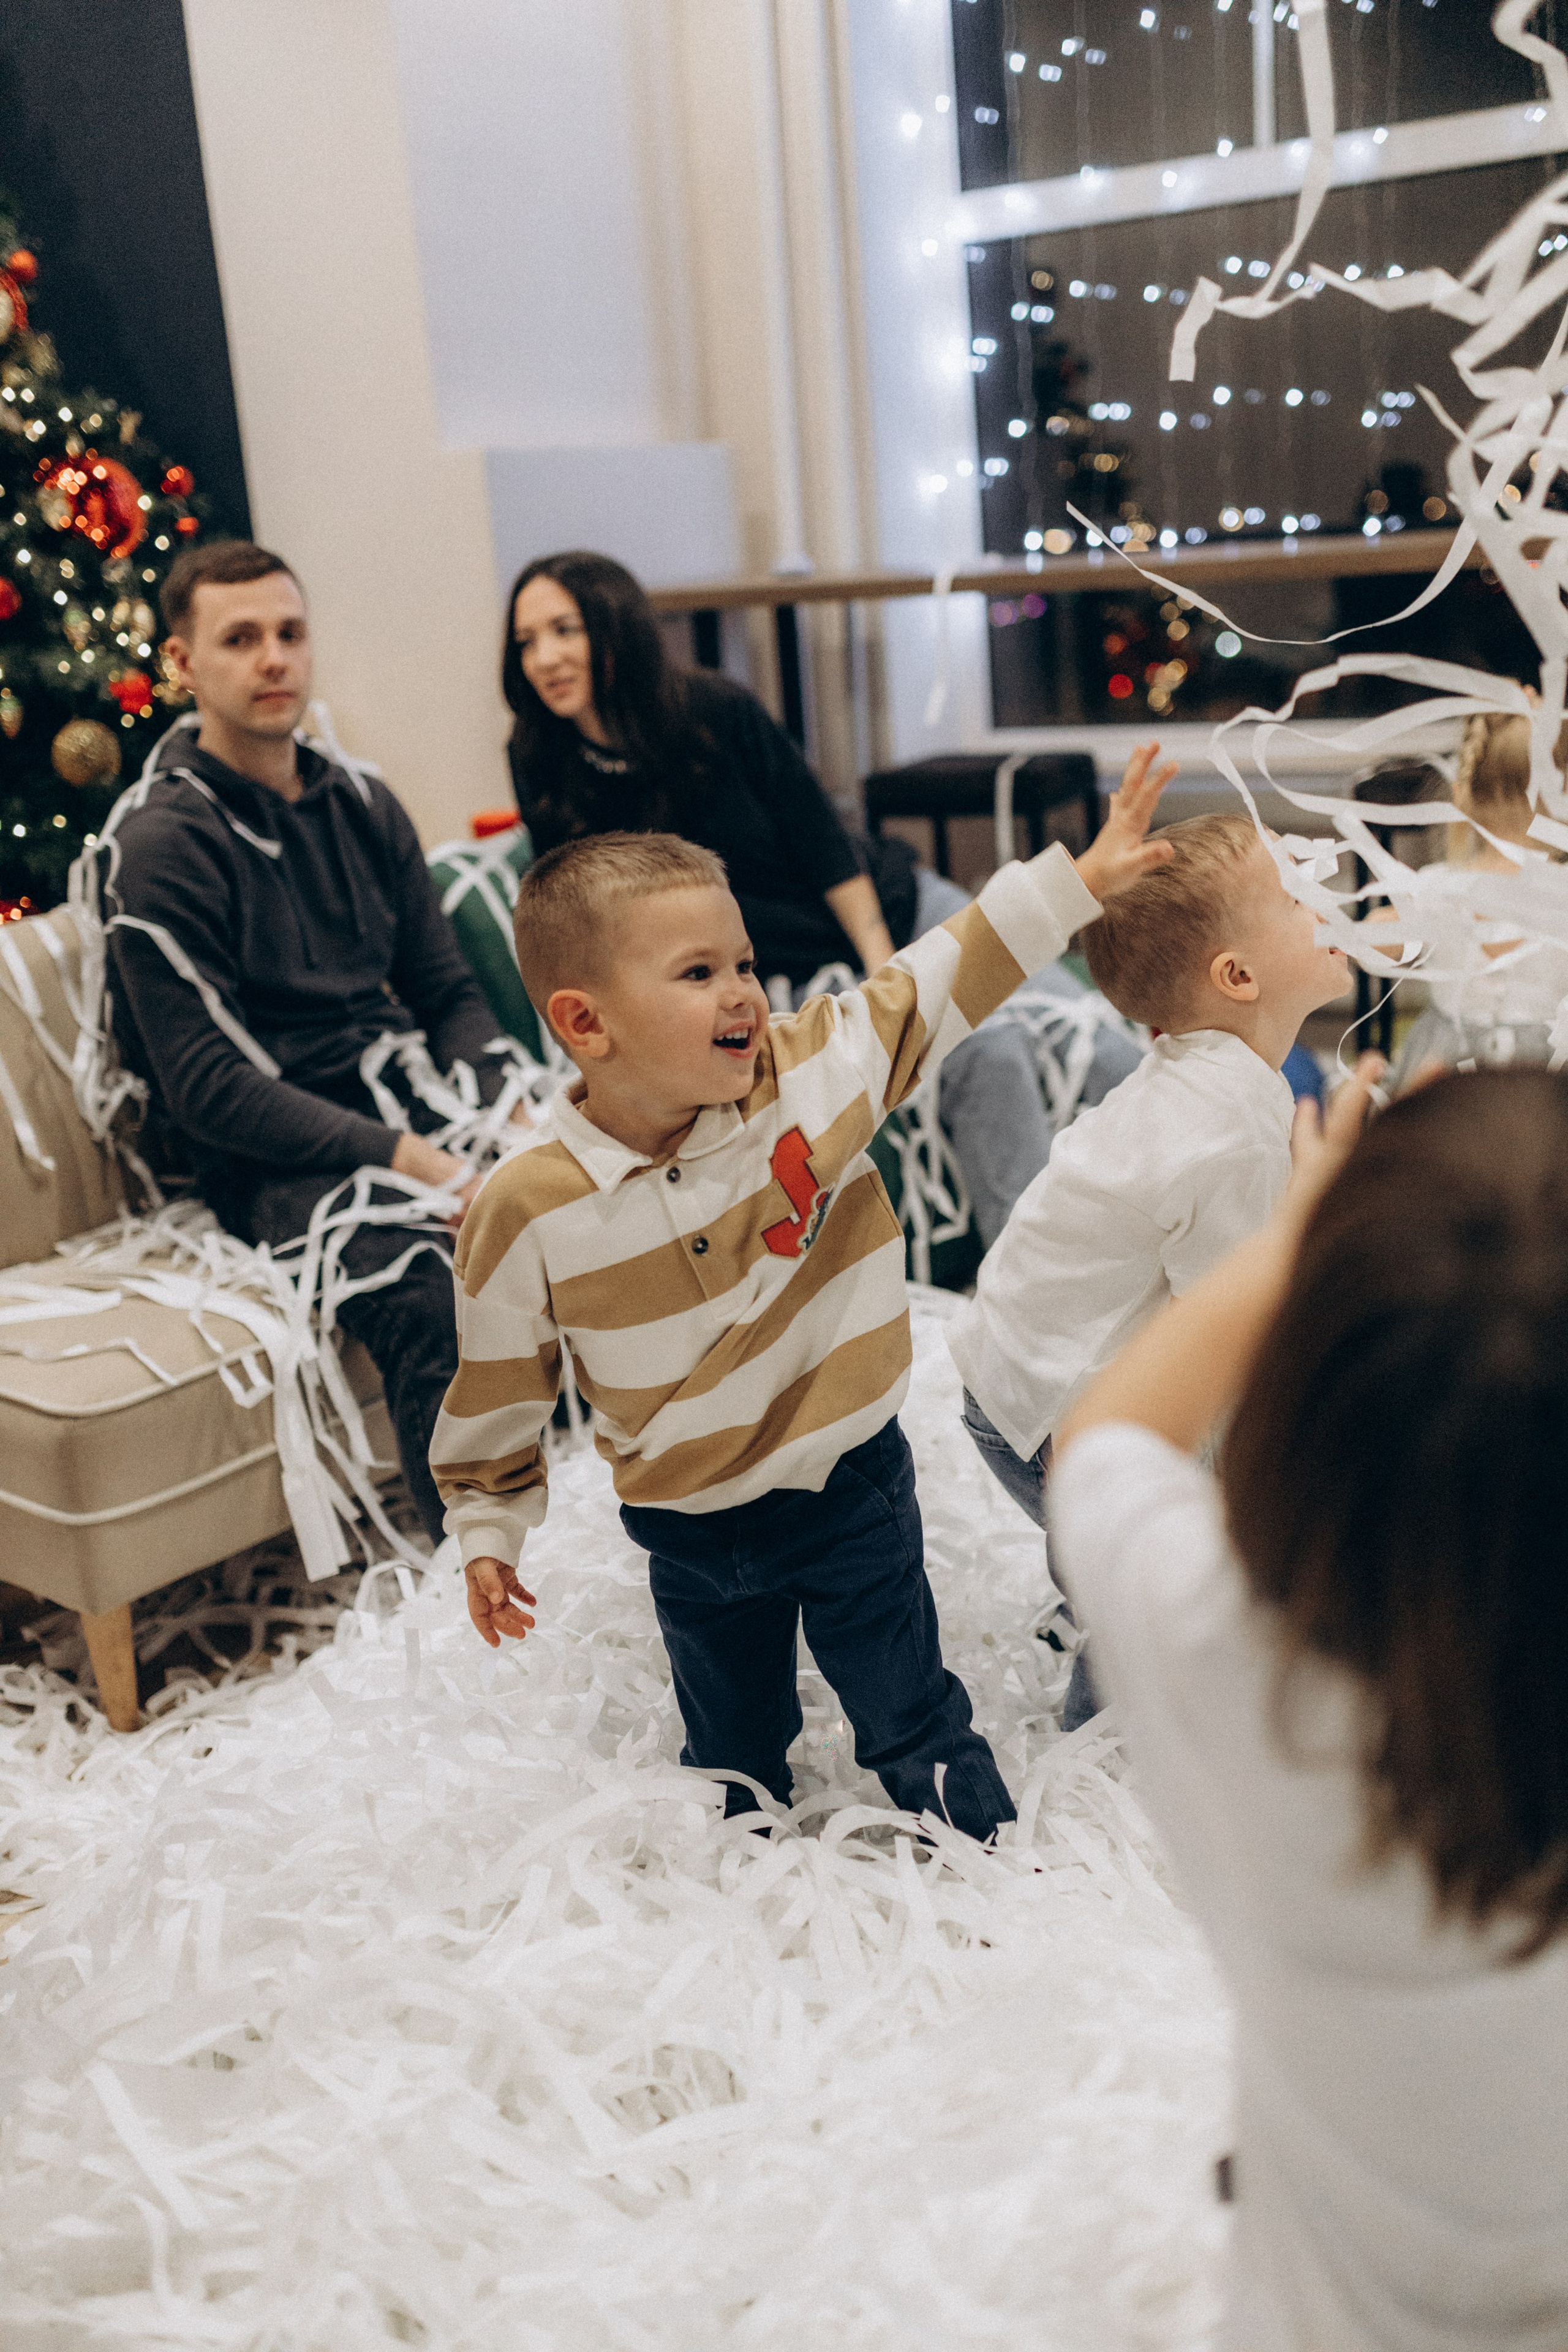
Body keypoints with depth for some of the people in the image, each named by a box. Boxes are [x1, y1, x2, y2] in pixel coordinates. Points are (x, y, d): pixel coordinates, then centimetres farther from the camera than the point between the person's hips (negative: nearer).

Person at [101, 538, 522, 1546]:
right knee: (434, 1296, -35)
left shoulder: (361, 806, 13)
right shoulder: (163, 843, -8)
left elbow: (447, 991, 16)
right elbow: (207, 1086, -13)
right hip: (270, 1160, -6)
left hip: (408, 1099, 6)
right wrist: (411, 1160, -22)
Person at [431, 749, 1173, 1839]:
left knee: (913, 1720, 16)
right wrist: (488, 1531, 3)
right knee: (732, 1753, 23)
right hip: (693, 1534, 0)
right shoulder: (526, 1211, -20)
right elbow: (500, 1381, -6)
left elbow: (947, 980, -8)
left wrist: (1077, 879, -11)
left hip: (852, 1482, 0)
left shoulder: (813, 1070, -16)